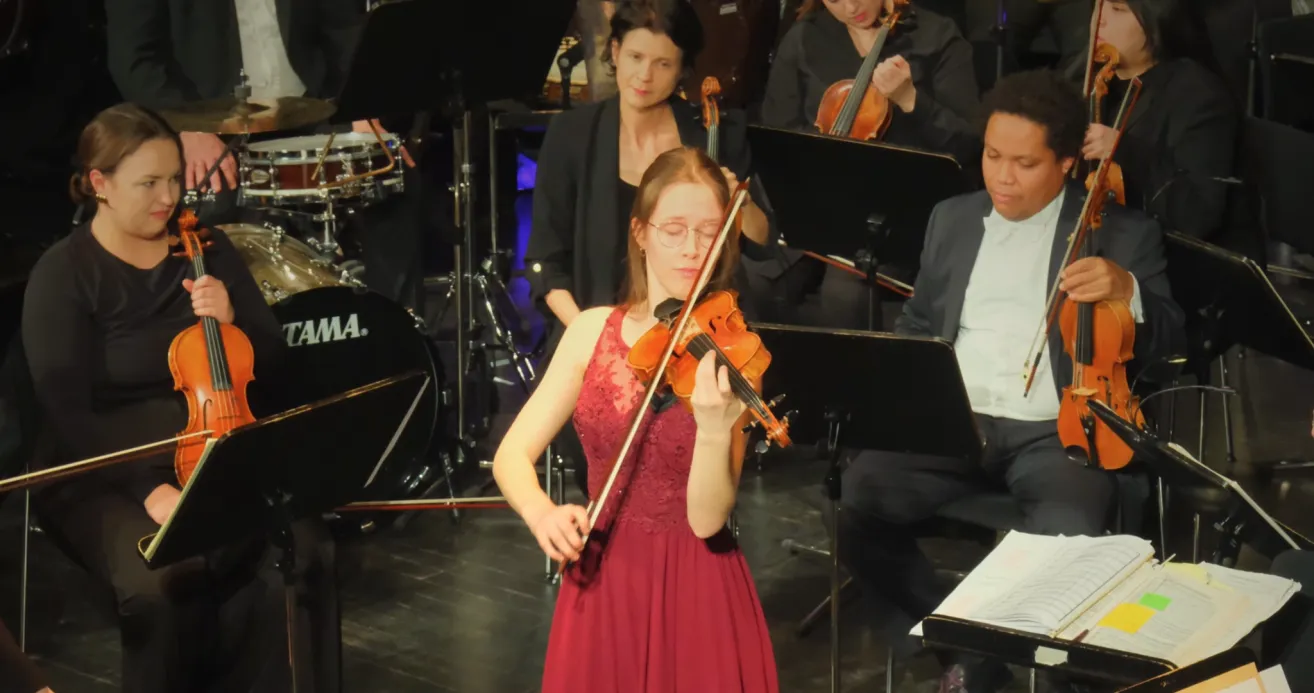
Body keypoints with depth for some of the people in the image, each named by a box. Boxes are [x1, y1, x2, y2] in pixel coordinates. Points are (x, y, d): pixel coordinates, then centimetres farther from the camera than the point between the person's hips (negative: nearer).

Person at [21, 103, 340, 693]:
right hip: (104, 472, -4)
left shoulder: (205, 248, 5)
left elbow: (271, 359, 8)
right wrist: (149, 488, -27)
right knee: (166, 579, -33)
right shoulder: (62, 275, -9)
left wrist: (231, 319, -13)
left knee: (303, 553, -24)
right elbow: (68, 412, -15)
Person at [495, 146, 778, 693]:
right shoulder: (592, 331, 0)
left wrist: (715, 431, -36)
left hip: (694, 590, -3)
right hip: (602, 585, 3)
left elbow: (707, 519, -18)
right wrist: (541, 512, -24)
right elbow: (512, 455, -3)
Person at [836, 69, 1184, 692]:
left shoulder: (1122, 234, 6)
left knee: (1068, 539, -34)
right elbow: (917, 324, 26)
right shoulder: (952, 218, 18)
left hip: (1058, 432, -3)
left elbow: (1167, 342, 1)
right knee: (850, 499, -25)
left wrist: (1127, 290, -20)